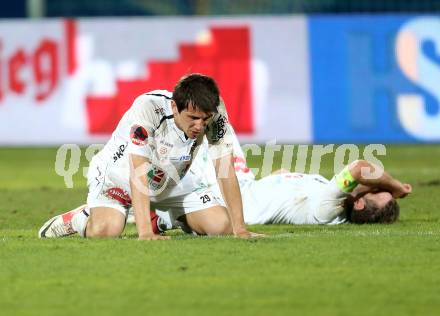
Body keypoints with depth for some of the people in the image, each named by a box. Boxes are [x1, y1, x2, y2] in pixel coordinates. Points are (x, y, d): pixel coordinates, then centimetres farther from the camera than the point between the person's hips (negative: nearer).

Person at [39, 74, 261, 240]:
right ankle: (82, 219, 6)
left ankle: (168, 219, 19)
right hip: (120, 173, -5)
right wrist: (145, 233, -48)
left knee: (221, 225, -13)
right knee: (105, 230, -32)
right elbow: (138, 172, -39)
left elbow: (225, 171, -19)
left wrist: (239, 229, -26)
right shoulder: (148, 108, -35)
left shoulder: (215, 110, -22)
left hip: (172, 180, 5)